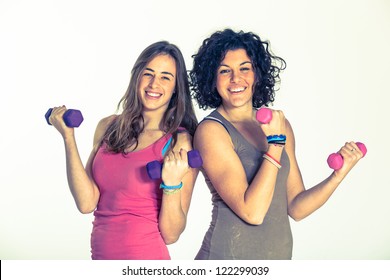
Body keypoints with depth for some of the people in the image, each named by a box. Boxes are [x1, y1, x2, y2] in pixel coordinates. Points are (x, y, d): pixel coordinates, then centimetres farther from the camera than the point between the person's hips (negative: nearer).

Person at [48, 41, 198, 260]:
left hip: (146, 257, -4)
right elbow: (87, 203, -9)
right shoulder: (108, 127, 0)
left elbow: (170, 235, -12)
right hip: (100, 255, 4)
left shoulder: (180, 142, -12)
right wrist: (68, 137, -10)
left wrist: (172, 183, -27)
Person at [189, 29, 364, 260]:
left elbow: (296, 208, 3)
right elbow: (252, 212, -21)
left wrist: (339, 175, -8)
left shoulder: (280, 125, 2)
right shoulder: (211, 130, -15)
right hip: (227, 257, -5)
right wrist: (275, 143, -21)